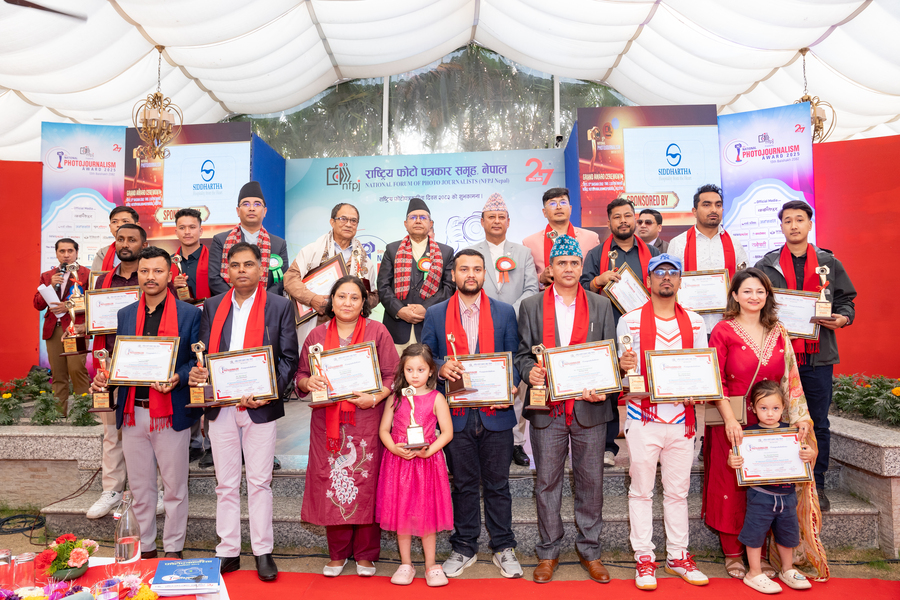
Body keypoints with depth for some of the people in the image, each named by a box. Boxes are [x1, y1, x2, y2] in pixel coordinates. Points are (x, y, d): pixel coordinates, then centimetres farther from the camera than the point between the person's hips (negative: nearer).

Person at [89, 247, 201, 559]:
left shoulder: (189, 313, -3)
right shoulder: (125, 314, 11)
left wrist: (178, 378, -21)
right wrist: (103, 377, -4)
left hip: (171, 413, -4)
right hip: (132, 412, 4)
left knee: (174, 486, 7)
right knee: (140, 487, 14)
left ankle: (173, 548, 22)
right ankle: (146, 547, 30)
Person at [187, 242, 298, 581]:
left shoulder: (280, 306, 0)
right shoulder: (213, 306, 10)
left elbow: (289, 358, -3)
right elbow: (203, 352, 11)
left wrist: (271, 390, -16)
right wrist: (197, 374, -10)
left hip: (260, 407, -3)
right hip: (221, 406, 3)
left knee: (259, 482, 6)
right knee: (226, 484, 11)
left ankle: (263, 552, 19)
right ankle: (228, 552, 24)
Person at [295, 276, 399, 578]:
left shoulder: (377, 331, 3)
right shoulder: (317, 334, 10)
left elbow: (392, 375, 0)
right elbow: (301, 375, 13)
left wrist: (374, 398, -15)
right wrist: (308, 382, -10)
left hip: (366, 420, -2)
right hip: (327, 420, 2)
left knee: (366, 483, 0)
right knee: (331, 483, 5)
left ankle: (365, 555, 18)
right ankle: (337, 554, 22)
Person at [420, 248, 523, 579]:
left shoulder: (505, 312, 5)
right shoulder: (435, 314, 6)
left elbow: (514, 358, 6)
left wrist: (509, 388, -12)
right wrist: (440, 368, -16)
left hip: (496, 413, 0)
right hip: (457, 414, 0)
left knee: (498, 484, 9)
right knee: (464, 484, 12)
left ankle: (503, 548, 26)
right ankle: (464, 548, 28)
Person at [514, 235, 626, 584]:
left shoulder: (601, 306, 8)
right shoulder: (531, 306, 6)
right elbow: (523, 354, 6)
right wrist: (529, 372, -15)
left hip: (590, 408, 1)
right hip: (547, 409, 0)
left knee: (591, 482, 10)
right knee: (547, 482, 8)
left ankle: (589, 549, 28)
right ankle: (548, 551, 24)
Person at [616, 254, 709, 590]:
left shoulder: (695, 322, 9)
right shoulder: (630, 321, -1)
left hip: (682, 417, 3)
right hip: (643, 417, -3)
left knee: (678, 491, 12)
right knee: (641, 490, 5)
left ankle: (678, 556, 25)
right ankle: (644, 559, 17)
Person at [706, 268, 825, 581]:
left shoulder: (778, 333, 9)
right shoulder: (723, 330, -6)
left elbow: (790, 380, 10)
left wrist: (799, 417, 1)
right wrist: (730, 419, -18)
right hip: (732, 423, -4)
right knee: (731, 487, 4)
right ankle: (733, 554, 19)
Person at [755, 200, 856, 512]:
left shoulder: (829, 264, 10)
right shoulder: (765, 266, 6)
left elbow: (846, 299, 13)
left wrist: (843, 317, -6)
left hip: (818, 356, 2)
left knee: (818, 423, 8)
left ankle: (817, 485, 20)